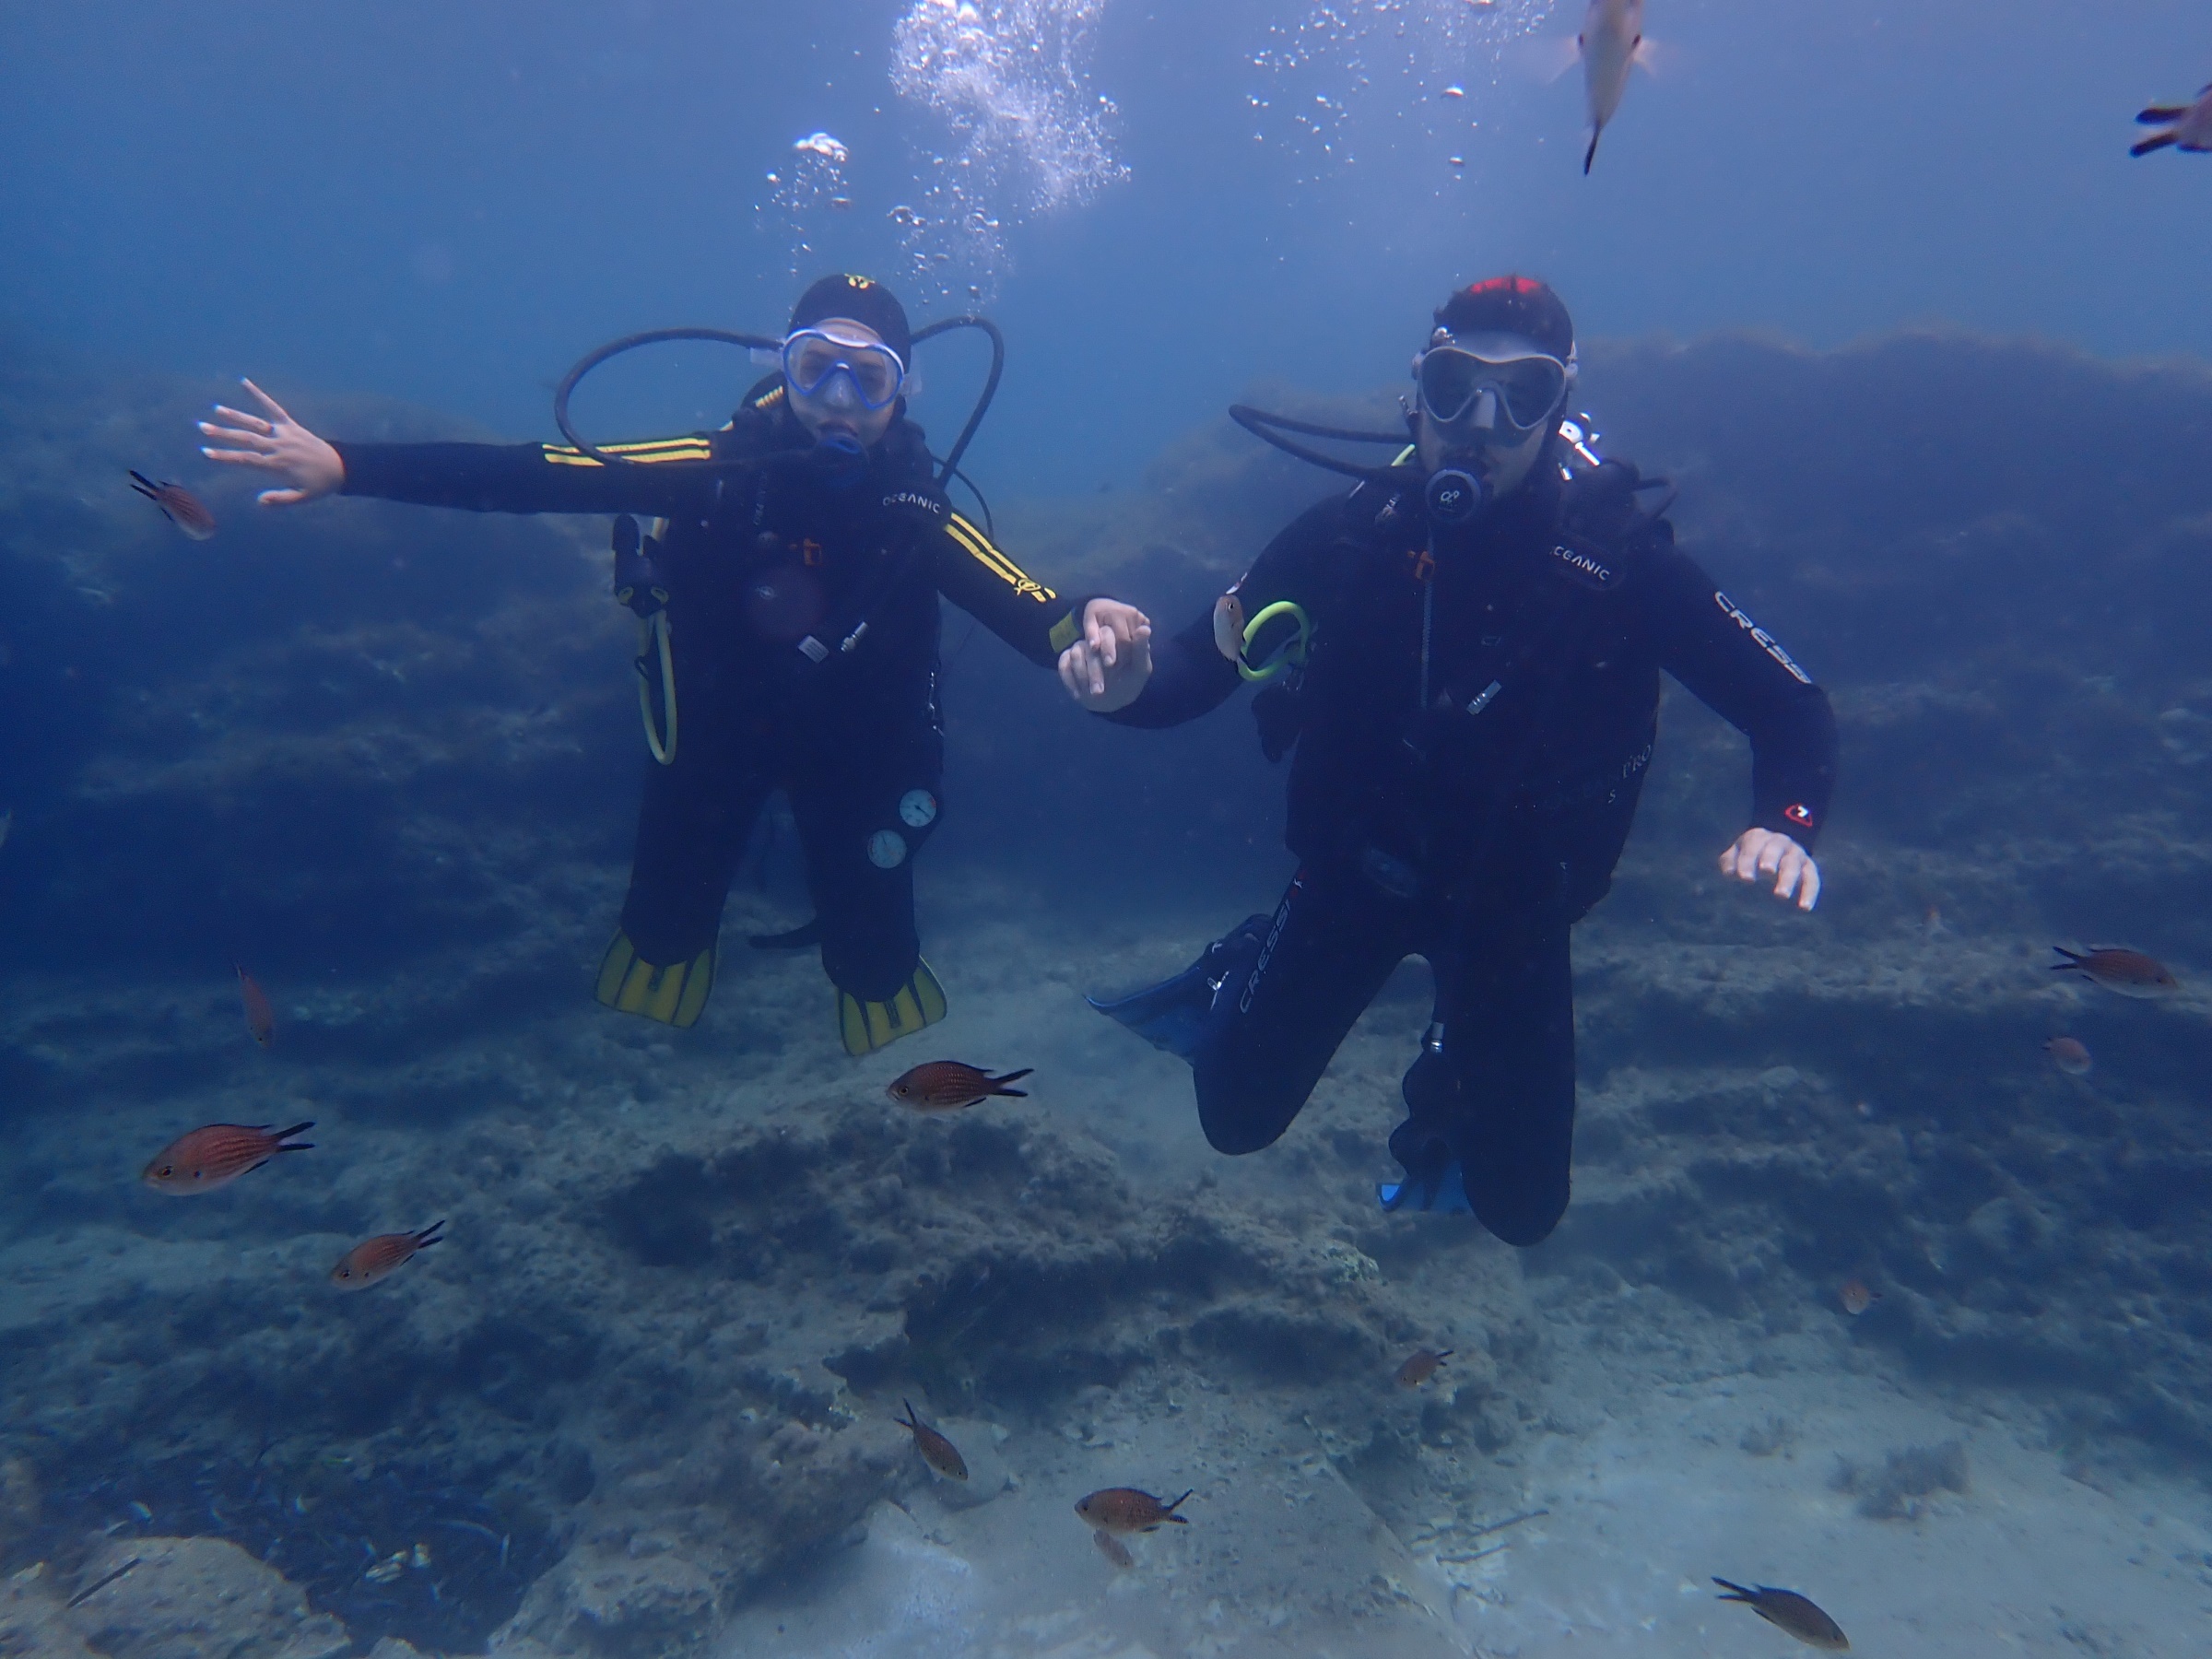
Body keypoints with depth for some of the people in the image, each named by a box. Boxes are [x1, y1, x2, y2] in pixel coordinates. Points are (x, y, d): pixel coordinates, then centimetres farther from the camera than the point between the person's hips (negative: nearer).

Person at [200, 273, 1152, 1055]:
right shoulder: (726, 469, -25)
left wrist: (1091, 634, -61)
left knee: (872, 958, 2)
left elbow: (1032, 614, -36)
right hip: (715, 721, 1)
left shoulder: (914, 513, -24)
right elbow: (536, 477, -31)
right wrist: (343, 467, -41)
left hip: (852, 741, 0)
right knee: (664, 928, 6)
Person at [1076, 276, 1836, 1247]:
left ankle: (1449, 1081, 41)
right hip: (1353, 866, 1)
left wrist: (1783, 823, -35)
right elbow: (1192, 675, -17)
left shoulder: (1621, 557, -21)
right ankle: (1245, 975, 38)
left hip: (1513, 901, 0)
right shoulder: (1351, 531, -18)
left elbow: (1792, 712, -15)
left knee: (1519, 1208, 8)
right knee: (1236, 1119, 8)